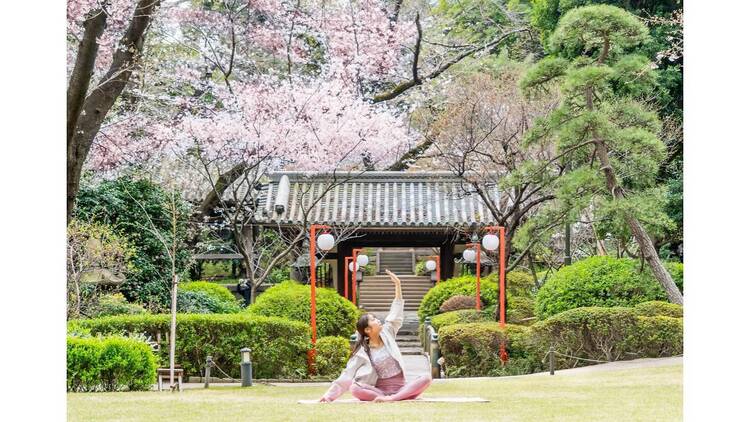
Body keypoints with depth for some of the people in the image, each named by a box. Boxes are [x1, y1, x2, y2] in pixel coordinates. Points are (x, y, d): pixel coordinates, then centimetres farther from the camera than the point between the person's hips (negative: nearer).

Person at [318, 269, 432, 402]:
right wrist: (330, 394, -10)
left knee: (427, 379, -25)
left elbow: (396, 314, 9)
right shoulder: (362, 353, -1)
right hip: (380, 390, -3)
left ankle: (392, 398, -34)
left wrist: (398, 284, 4)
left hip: (401, 387, 3)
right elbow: (347, 375, -1)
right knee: (354, 388, -30)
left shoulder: (387, 334, 8)